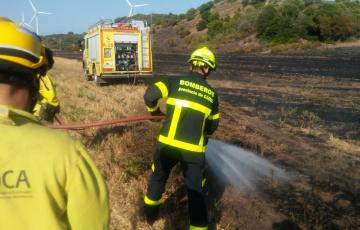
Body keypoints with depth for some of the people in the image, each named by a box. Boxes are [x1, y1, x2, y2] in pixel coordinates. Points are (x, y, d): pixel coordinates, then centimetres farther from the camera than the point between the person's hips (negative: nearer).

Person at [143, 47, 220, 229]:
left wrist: (154, 110, 10)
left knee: (158, 178, 25)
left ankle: (151, 215, 44)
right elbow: (212, 127, 17)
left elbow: (149, 96, -11)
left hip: (168, 144, 1)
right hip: (194, 150, 0)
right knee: (196, 191, 12)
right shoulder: (211, 94, 7)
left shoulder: (175, 82, -1)